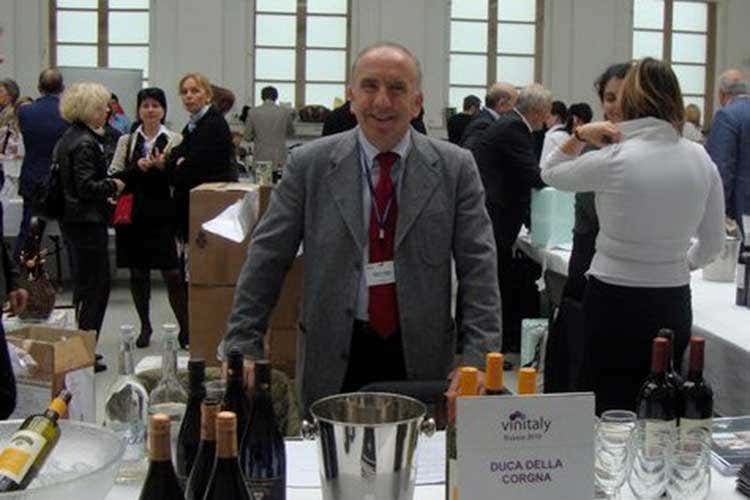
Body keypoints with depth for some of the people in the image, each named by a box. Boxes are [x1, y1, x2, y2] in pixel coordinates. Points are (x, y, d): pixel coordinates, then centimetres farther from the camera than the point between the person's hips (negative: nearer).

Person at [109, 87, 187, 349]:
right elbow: (114, 176, 2)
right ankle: (144, 326, 23)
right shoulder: (126, 141, 10)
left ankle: (185, 327, 2)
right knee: (137, 273, 9)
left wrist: (162, 167, -18)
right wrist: (137, 167, -13)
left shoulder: (174, 140, 4)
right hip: (133, 214, 3)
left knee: (173, 274, -7)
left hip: (163, 215, -3)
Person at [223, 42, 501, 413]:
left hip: (422, 359, 0)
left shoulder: (455, 169, -1)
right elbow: (266, 260, 0)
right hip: (335, 359, 0)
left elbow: (478, 269, -4)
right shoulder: (308, 165, -1)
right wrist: (242, 348, -5)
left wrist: (479, 361, -13)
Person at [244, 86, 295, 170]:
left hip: (260, 158, 0)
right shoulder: (285, 112, -1)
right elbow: (290, 133, 15)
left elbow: (247, 137, 3)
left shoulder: (253, 112, -2)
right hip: (279, 159, 0)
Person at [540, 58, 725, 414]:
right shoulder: (700, 160, 1)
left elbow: (550, 173, 6)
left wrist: (578, 136, 2)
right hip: (674, 303, 4)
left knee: (614, 412, 4)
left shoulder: (613, 159, -13)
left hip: (615, 304, -4)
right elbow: (712, 244, 11)